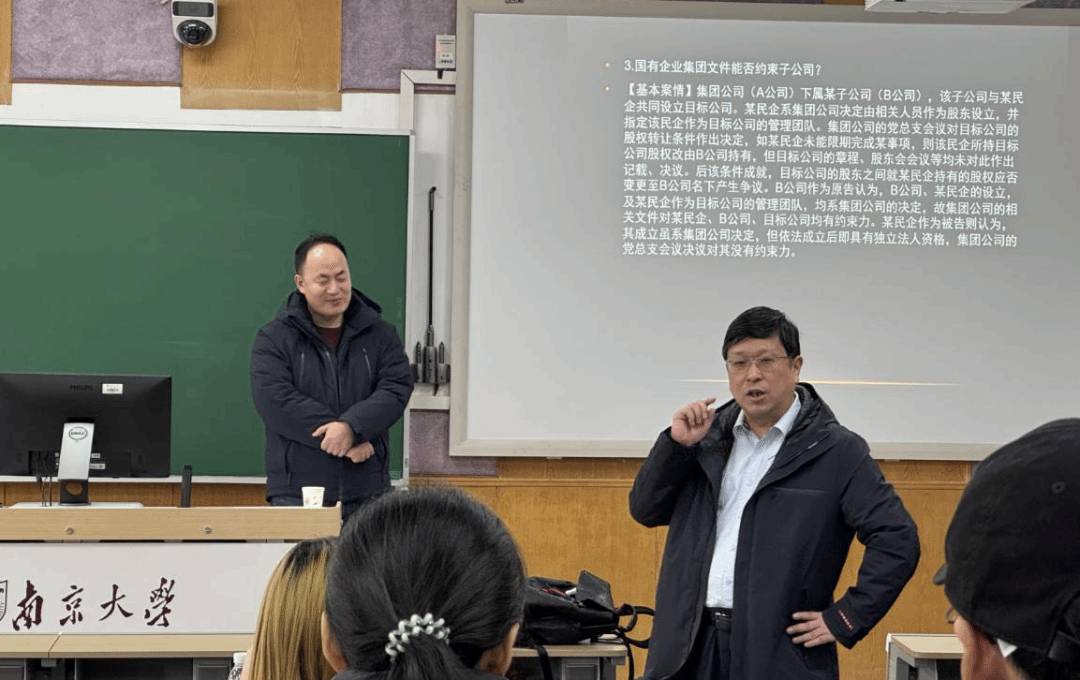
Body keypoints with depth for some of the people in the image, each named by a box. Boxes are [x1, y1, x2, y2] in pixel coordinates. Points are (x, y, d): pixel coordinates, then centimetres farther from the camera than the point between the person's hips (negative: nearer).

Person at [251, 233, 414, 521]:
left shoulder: (379, 334, 10)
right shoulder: (273, 338, 3)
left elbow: (397, 388, -2)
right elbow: (275, 400, -10)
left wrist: (352, 426, -20)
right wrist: (344, 439, -15)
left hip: (368, 494, 2)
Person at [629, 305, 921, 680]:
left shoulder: (836, 451, -4)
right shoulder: (709, 436, 12)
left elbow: (897, 540, -8)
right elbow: (645, 509, 13)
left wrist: (844, 620, -10)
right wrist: (677, 444, -1)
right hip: (692, 647, 5)